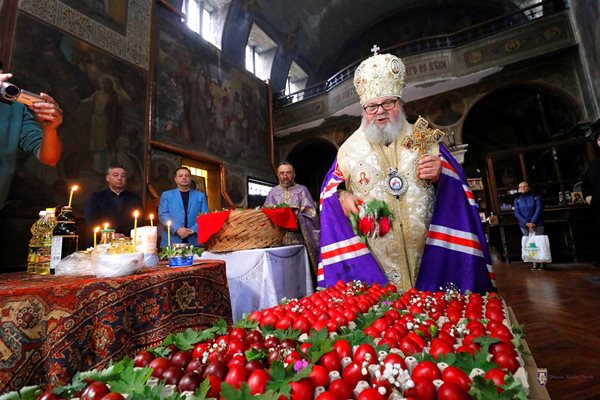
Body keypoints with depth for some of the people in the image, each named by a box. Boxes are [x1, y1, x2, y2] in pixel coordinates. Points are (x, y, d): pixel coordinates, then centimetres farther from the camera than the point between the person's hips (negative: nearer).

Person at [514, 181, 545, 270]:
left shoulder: (536, 197, 0)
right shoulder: (517, 200, 5)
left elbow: (539, 210, -9)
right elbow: (517, 213, -2)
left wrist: (532, 222, -18)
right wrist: (526, 223, -14)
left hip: (537, 224, -2)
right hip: (524, 225, 2)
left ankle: (541, 264, 7)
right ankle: (535, 264, 9)